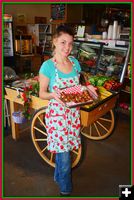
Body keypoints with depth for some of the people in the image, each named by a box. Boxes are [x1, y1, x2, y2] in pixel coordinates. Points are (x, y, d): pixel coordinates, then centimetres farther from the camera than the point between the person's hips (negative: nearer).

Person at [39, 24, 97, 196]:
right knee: (64, 157, 5)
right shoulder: (48, 66, -14)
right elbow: (42, 93, -8)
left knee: (63, 149, 22)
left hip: (73, 113, 5)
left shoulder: (75, 62, 1)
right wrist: (53, 95, -28)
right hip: (57, 113, -5)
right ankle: (66, 190, 32)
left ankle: (58, 177, 50)